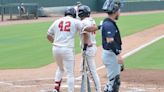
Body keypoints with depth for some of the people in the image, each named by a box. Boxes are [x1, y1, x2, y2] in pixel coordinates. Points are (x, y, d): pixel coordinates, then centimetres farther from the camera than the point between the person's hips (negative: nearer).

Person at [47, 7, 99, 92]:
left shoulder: (57, 21, 10)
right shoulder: (75, 22, 0)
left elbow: (48, 35, 15)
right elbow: (88, 28, -7)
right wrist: (95, 28, 14)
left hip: (55, 49, 5)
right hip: (67, 50, -5)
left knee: (60, 68, 27)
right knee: (70, 73, 2)